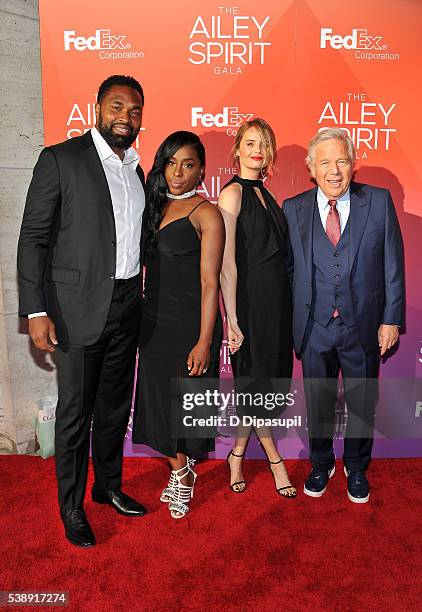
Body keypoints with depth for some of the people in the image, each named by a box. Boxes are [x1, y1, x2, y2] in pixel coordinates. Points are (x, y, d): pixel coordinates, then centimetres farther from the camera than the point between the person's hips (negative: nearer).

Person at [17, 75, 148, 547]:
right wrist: (35, 311, -16)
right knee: (75, 413, 6)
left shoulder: (135, 168, 12)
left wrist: (141, 296, 12)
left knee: (116, 406, 17)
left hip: (126, 306, 6)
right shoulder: (60, 159, -6)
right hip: (79, 308, -5)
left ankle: (108, 485, 37)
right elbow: (33, 239, -9)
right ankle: (72, 507, 26)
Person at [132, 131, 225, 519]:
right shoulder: (155, 206, 9)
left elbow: (210, 283, -14)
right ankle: (180, 472, 35)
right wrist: (139, 323, 8)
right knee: (159, 399, 13)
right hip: (153, 322, 6)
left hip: (190, 323, -6)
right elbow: (147, 266, 12)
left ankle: (183, 473, 34)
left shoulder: (206, 214, -9)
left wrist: (204, 341, -18)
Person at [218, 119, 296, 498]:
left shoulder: (265, 194, 15)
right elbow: (227, 263, -15)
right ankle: (274, 458, 23)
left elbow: (276, 249, 14)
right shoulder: (233, 193, -9)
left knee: (270, 379, 13)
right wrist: (232, 319, -17)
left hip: (277, 299, 8)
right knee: (257, 383, 5)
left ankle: (238, 456, 28)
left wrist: (285, 303, 9)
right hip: (251, 299, -8)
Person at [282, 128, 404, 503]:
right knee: (318, 402, 15)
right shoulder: (293, 209, -1)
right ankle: (321, 464, 40)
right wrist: (292, 323, -1)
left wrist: (391, 319, -3)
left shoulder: (379, 201, -3)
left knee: (362, 402, 16)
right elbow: (288, 268, 1)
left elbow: (393, 264, -1)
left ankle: (357, 468, 41)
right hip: (315, 327, 0)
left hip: (364, 327, 0)